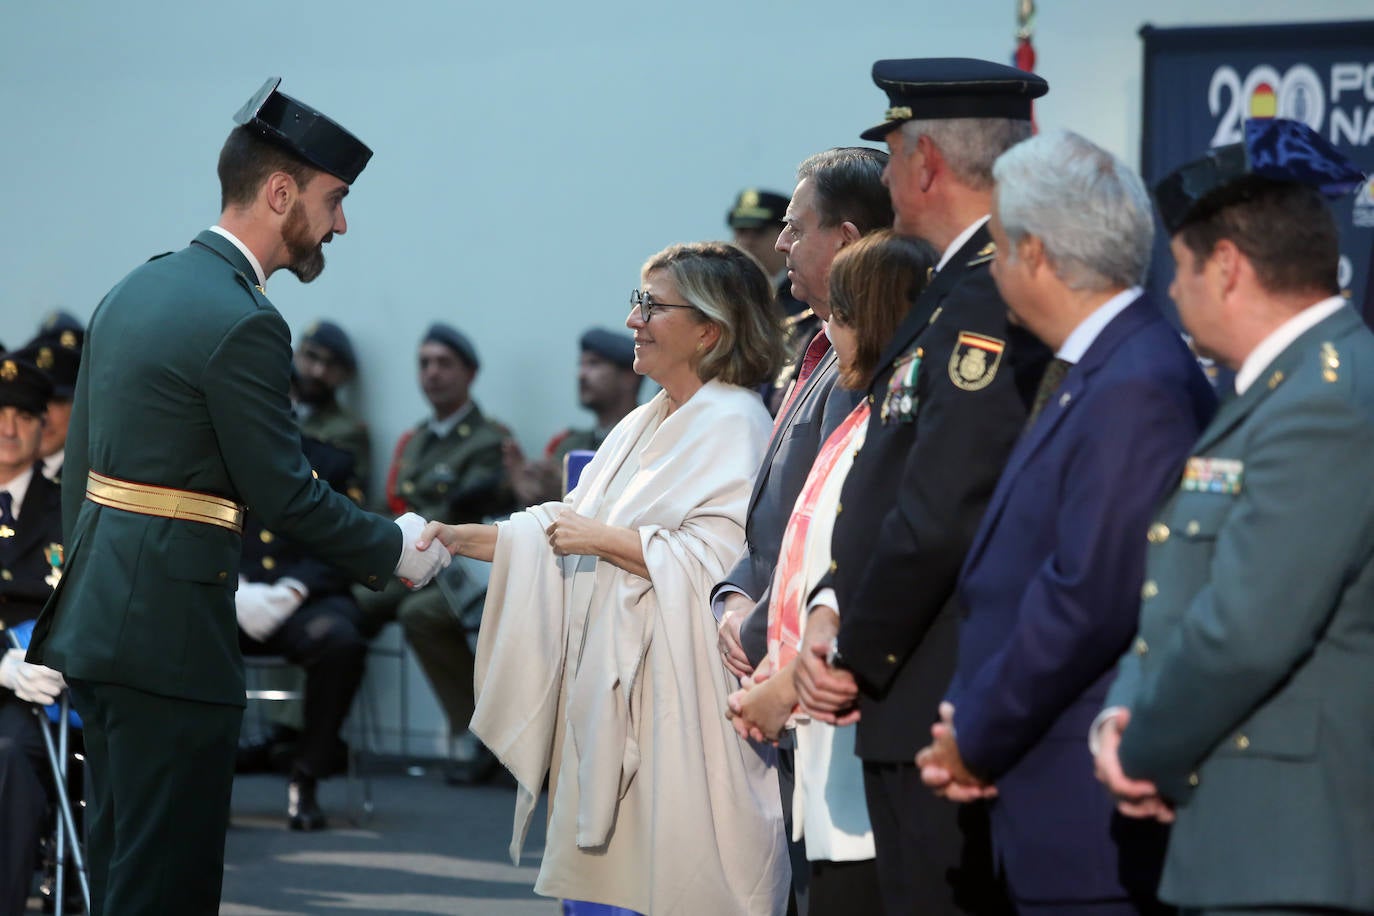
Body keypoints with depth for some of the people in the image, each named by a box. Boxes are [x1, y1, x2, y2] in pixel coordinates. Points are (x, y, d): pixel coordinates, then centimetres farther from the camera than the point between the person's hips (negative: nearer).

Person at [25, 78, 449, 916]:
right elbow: (283, 493, -14)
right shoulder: (243, 325, -16)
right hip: (170, 627, -10)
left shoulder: (136, 289, 13)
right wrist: (394, 549, 0)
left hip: (98, 616, 10)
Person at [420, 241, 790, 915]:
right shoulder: (645, 426, 19)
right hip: (615, 694, 9)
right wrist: (458, 539, 12)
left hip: (682, 701, -9)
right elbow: (567, 533, 20)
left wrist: (604, 539, -15)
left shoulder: (734, 426, -9)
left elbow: (722, 559, -20)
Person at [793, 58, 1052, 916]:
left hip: (946, 718, -10)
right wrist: (832, 612, 4)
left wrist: (856, 660, -10)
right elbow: (888, 495, 19)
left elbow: (943, 516, -22)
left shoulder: (985, 302, -17)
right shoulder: (961, 292, 16)